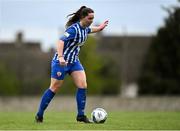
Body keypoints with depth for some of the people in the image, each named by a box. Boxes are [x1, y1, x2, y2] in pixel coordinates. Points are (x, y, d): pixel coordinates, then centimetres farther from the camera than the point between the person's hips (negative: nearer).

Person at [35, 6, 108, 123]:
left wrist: (99, 28, 32)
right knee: (54, 88, -1)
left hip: (74, 61, 8)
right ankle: (39, 115, 13)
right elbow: (61, 41, -33)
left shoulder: (85, 28, 4)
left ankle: (81, 115, 1)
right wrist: (60, 57, -44)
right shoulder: (74, 29, -23)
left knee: (83, 85, -6)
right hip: (61, 62, -8)